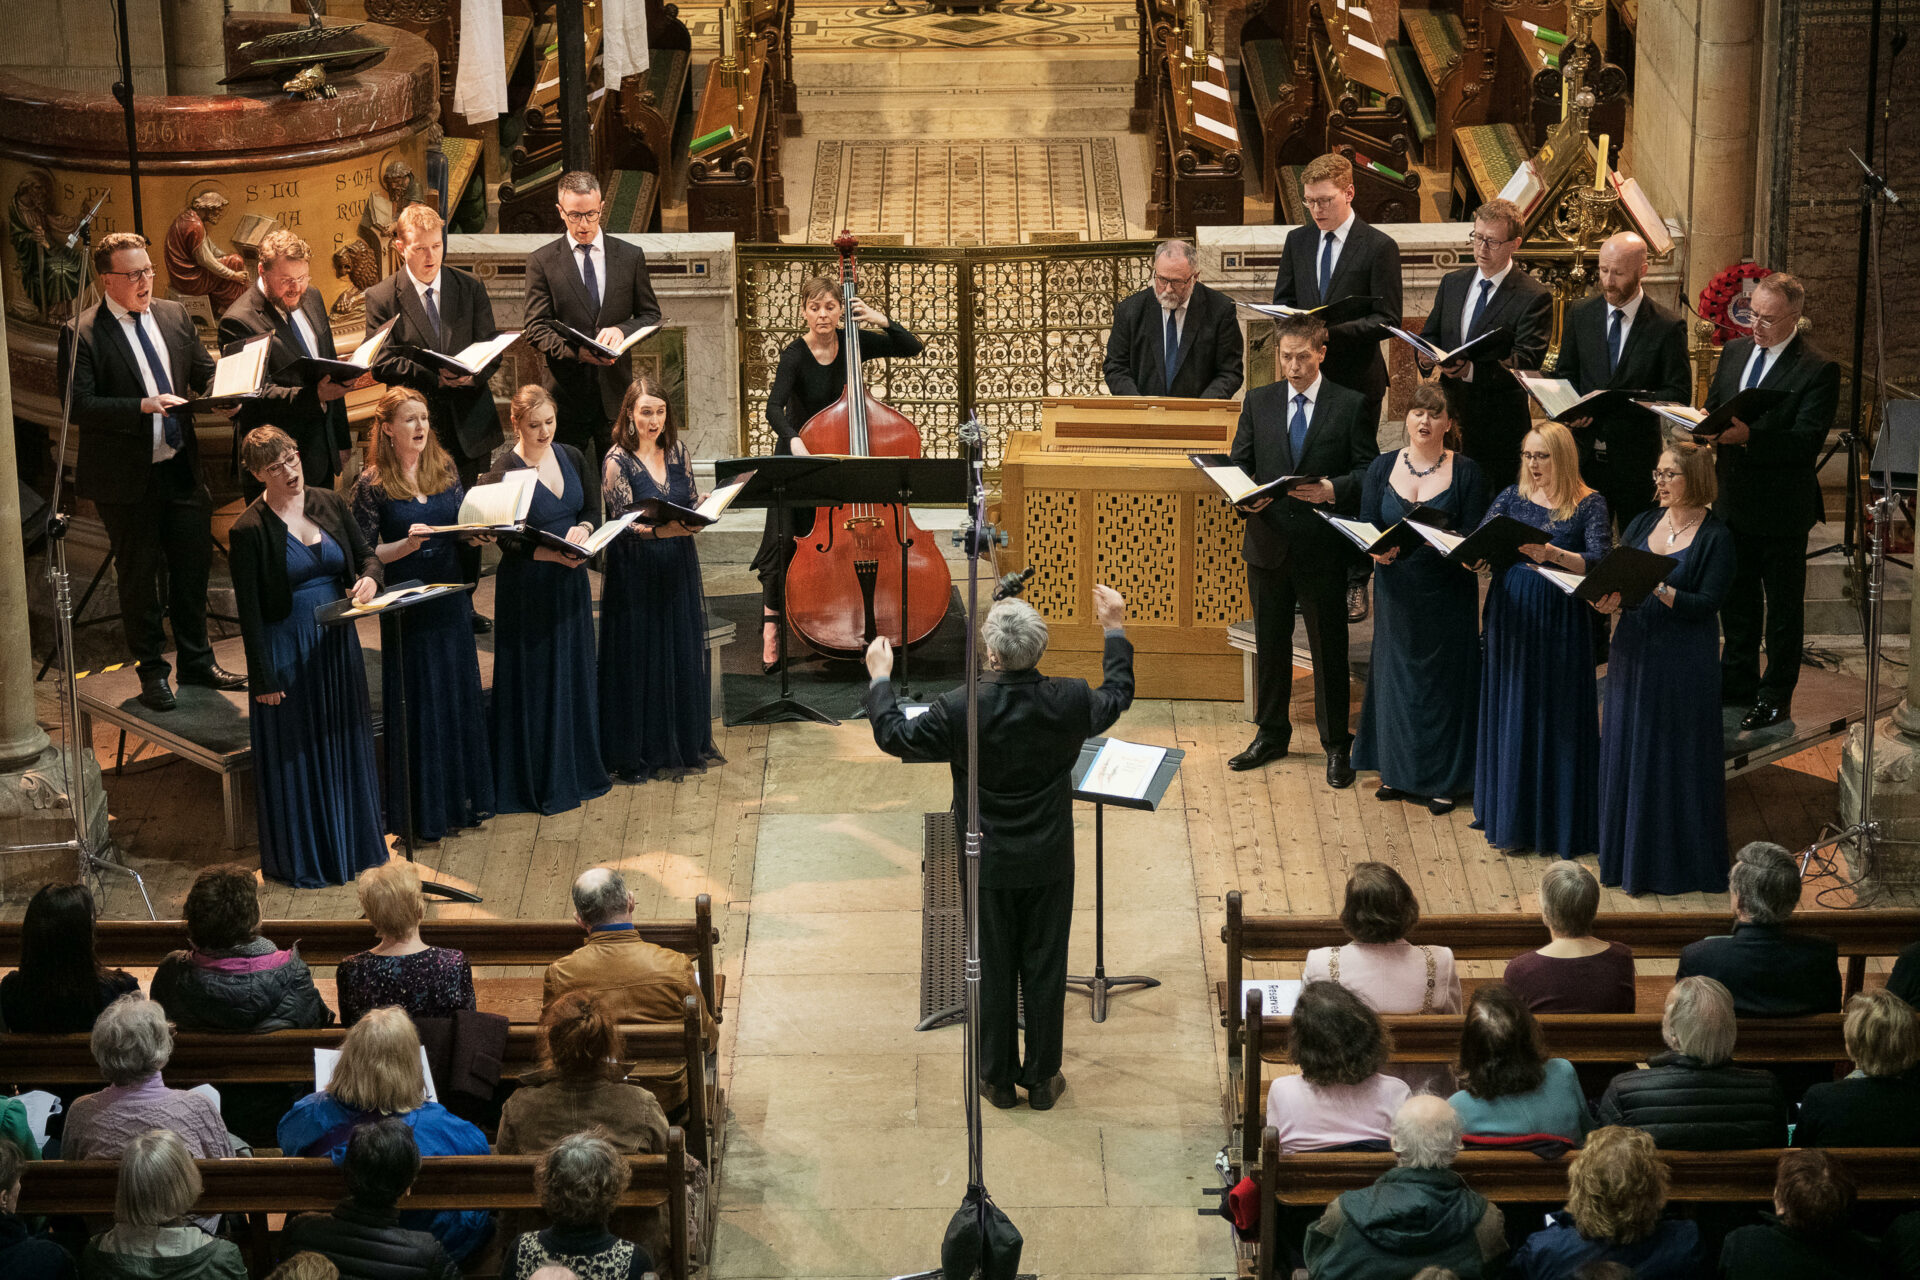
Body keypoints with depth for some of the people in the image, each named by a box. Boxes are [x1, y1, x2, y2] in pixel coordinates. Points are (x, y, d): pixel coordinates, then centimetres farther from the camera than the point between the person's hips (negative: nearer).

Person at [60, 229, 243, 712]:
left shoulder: (174, 316, 6)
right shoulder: (82, 334, -13)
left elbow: (205, 373, 14)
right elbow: (79, 406, -19)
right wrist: (142, 407, -29)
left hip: (181, 467, 5)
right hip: (127, 477, -5)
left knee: (194, 565, 14)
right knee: (139, 576, 6)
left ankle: (196, 662, 30)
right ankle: (152, 672, 20)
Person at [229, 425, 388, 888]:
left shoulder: (330, 504, 2)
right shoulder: (250, 530, -13)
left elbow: (366, 554, 13)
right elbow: (249, 610, -11)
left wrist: (370, 577, -12)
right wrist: (263, 678, -13)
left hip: (338, 642, 5)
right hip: (287, 651, -5)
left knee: (346, 745, 15)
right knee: (294, 753, 6)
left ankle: (351, 845, 30)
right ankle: (298, 859, 19)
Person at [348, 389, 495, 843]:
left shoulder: (445, 470, 6)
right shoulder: (372, 485, -7)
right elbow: (366, 554, -9)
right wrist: (407, 544, -24)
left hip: (451, 600, 5)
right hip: (407, 606, -5)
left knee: (460, 695, 10)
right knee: (418, 703, -1)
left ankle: (463, 800, 22)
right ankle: (422, 812, 7)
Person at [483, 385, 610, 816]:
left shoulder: (572, 458, 4)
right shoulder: (503, 473, -14)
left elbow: (593, 509, 8)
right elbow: (509, 543, -16)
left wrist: (581, 529, -14)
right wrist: (552, 553, -31)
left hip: (571, 580, 6)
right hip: (528, 587, -6)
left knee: (575, 674, 12)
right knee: (534, 683, 0)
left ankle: (579, 771, 23)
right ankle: (540, 782, 7)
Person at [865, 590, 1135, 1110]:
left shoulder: (961, 708, -22)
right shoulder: (1069, 700, -15)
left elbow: (895, 736, -8)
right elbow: (1116, 697, 8)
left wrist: (880, 678, 7)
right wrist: (1116, 631, 20)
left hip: (987, 866, -1)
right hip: (1049, 863, 2)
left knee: (992, 972, 13)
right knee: (1045, 969, 14)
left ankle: (998, 1080, 24)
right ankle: (1042, 1079, 24)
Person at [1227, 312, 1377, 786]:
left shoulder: (1350, 405, -1)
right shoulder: (1258, 402, 7)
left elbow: (1367, 471, -2)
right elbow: (1238, 464, 8)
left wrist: (1333, 489, -21)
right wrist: (1244, 497, -13)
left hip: (1323, 546, -3)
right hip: (1268, 542, 3)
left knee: (1329, 646, 3)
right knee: (1269, 642, 13)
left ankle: (1336, 745, 12)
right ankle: (1271, 734, 27)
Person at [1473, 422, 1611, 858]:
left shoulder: (1589, 506, -4)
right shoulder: (1512, 498, 7)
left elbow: (1599, 562, -17)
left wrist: (1553, 554, -33)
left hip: (1561, 622, -4)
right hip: (1511, 617, 4)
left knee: (1556, 718, 0)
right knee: (1510, 716, 9)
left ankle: (1557, 820, 9)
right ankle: (1511, 818, 19)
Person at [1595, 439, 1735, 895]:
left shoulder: (1715, 537, -8)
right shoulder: (1642, 524, 8)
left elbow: (1706, 603, -16)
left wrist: (1654, 588, -27)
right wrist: (1610, 602, -17)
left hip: (1684, 665, -5)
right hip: (1634, 654, 5)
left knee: (1676, 759, 0)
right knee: (1626, 752, 9)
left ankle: (1675, 863, 10)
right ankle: (1630, 858, 20)